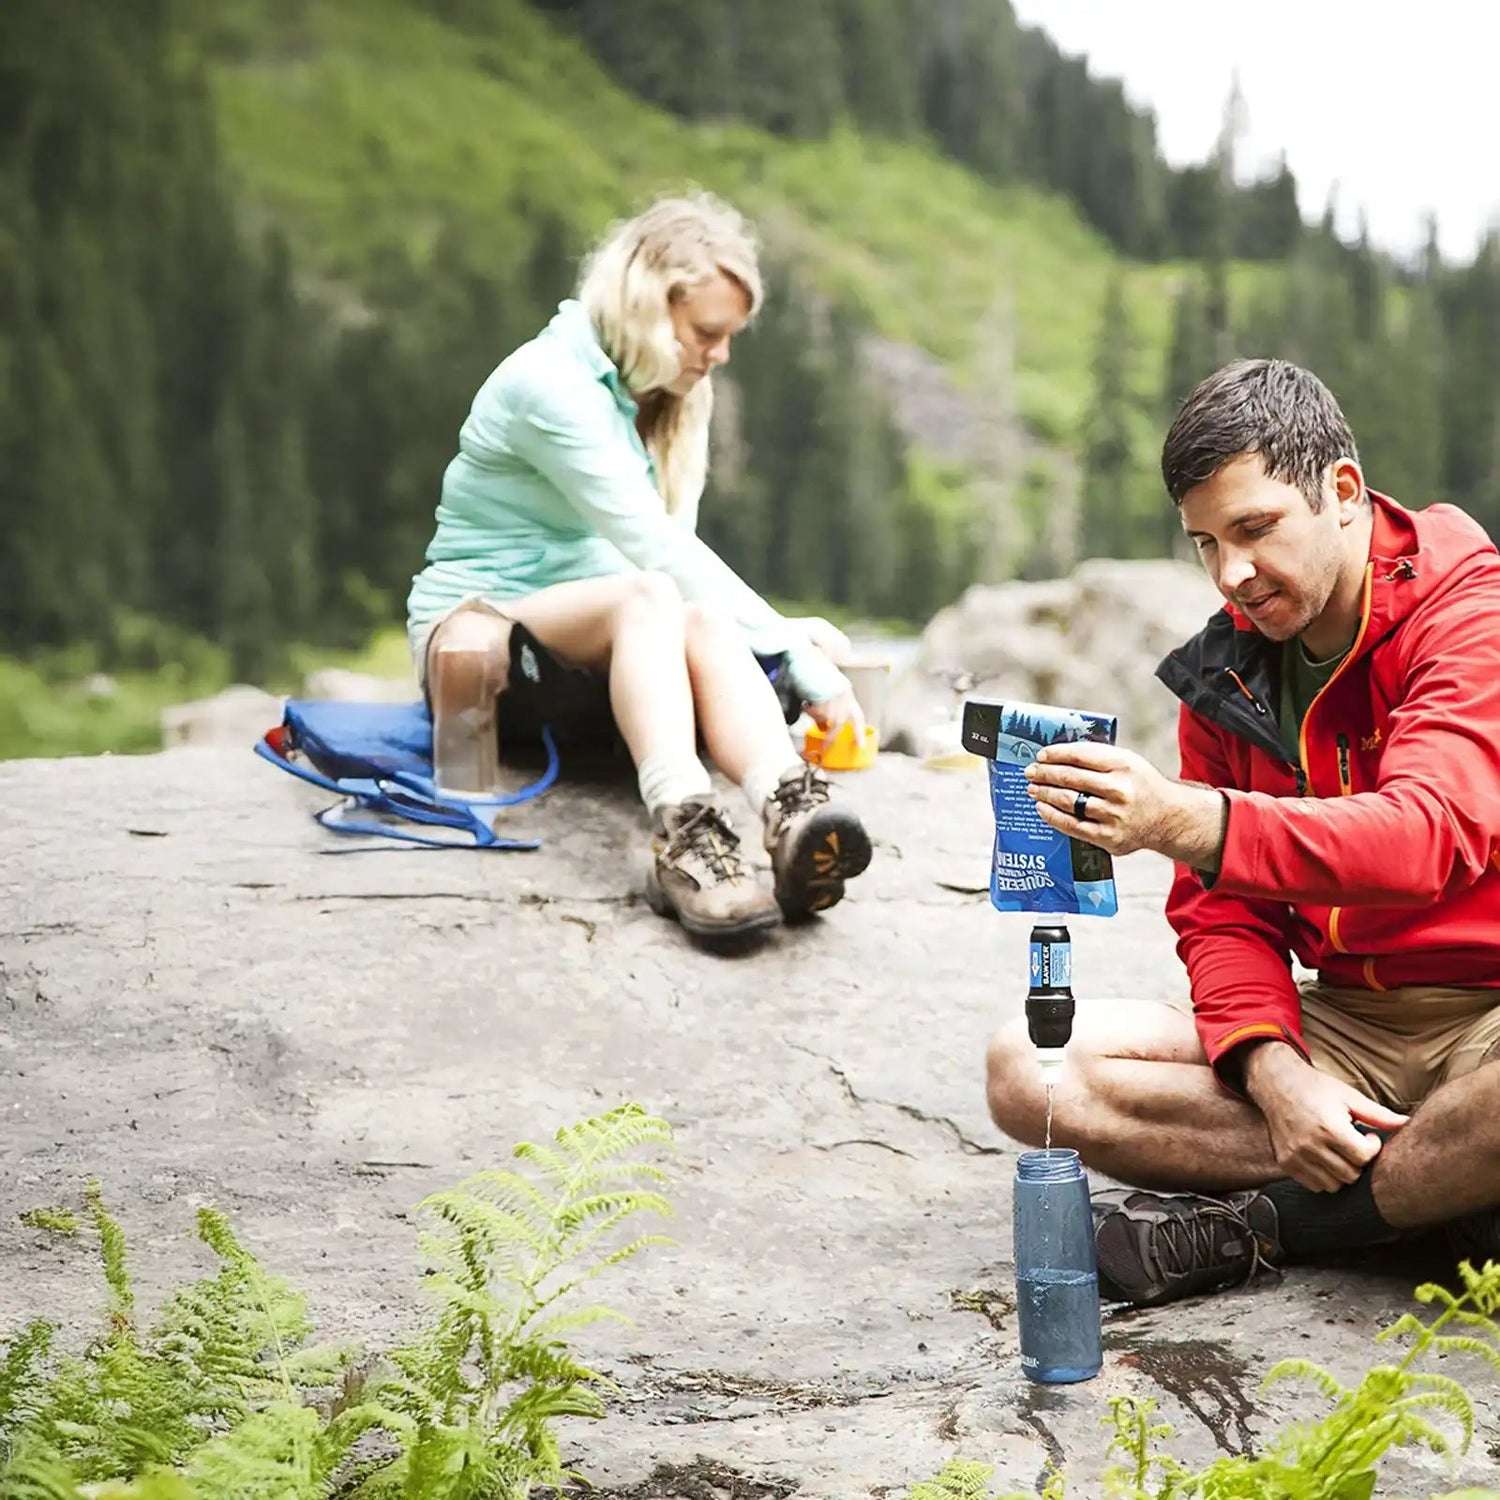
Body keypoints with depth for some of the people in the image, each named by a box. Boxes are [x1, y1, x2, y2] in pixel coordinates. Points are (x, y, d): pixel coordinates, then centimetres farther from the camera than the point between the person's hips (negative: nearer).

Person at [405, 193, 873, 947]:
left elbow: (673, 554, 2)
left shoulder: (650, 391, 10)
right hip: (476, 631, -6)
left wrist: (787, 634, -16)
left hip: (583, 649, 6)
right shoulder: (551, 382, -17)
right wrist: (800, 660, -28)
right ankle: (683, 837, -61)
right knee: (649, 596, -36)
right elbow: (655, 550, -25)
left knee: (704, 623, -30)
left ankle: (792, 814, -60)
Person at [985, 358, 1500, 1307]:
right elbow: (1220, 909, 6)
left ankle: (1266, 1224, -16)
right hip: (1344, 1022, 6)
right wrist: (1275, 1074, -16)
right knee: (1031, 1070, -13)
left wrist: (1185, 820, -45)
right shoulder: (1228, 674, 8)